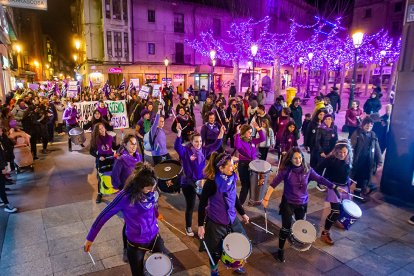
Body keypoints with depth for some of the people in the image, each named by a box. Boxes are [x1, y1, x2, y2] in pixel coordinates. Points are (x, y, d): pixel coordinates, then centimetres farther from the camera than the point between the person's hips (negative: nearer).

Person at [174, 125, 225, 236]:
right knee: (190, 206, 9)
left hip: (202, 181, 4)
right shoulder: (185, 151, -12)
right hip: (188, 183, -4)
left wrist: (221, 133, -20)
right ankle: (188, 227, 31)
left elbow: (216, 145, -5)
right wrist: (179, 133, -44)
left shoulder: (204, 150, -1)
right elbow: (177, 146, -30)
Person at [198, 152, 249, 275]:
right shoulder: (211, 183, -24)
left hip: (232, 219, 6)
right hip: (215, 222, -6)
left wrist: (242, 213, 16)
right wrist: (200, 225, -14)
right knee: (216, 250, 14)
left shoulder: (232, 178, -6)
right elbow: (202, 204, -16)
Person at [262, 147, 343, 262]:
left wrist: (334, 187, -4)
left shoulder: (307, 170, -9)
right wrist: (266, 198, -25)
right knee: (286, 228, -1)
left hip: (302, 203, 4)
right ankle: (280, 250, 20)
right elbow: (274, 184, -19)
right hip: (288, 203, -3)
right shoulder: (286, 170, -18)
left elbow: (320, 179, 0)